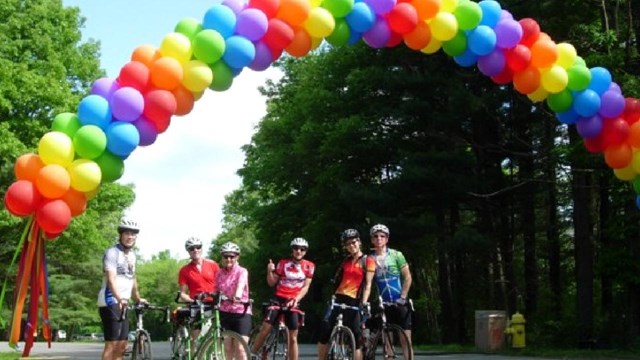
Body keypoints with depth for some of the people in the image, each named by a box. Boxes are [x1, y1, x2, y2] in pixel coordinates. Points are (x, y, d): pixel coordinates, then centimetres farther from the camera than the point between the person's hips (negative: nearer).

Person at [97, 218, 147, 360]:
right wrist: (119, 298, -40)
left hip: (123, 304, 9)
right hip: (111, 302, -9)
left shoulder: (132, 254, 16)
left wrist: (138, 299, 33)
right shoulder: (112, 252, -11)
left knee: (122, 346, 8)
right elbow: (111, 279, -25)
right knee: (112, 344, -12)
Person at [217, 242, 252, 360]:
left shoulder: (242, 271, -6)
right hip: (225, 312, 4)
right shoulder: (219, 273, 8)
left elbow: (241, 283, -28)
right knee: (228, 348, 4)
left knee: (240, 349, -9)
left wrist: (238, 294, -48)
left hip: (241, 313, -4)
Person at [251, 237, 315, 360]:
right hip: (278, 299, -1)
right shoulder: (283, 263, 1)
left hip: (293, 302, 1)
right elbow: (272, 283, 4)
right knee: (265, 329, -11)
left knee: (293, 337, 3)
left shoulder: (309, 266, 2)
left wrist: (296, 299, -16)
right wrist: (270, 271, -15)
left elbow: (306, 286, -1)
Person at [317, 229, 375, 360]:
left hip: (354, 301, -4)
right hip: (338, 298, 5)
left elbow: (368, 284, -6)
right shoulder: (346, 261, 18)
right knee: (324, 332, -8)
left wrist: (364, 302, -19)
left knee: (356, 338, -4)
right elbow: (337, 280, 15)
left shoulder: (368, 261, 1)